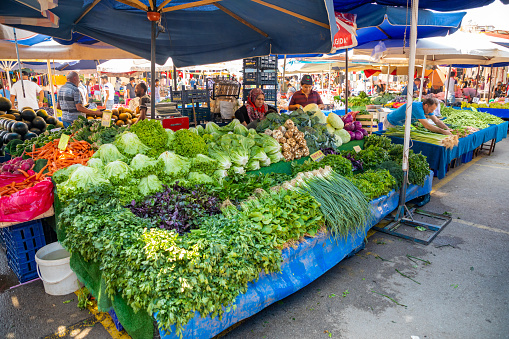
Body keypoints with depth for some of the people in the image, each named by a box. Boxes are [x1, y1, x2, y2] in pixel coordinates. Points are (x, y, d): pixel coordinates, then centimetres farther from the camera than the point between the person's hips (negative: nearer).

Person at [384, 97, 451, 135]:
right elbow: (427, 126, -37)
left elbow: (436, 121, 1)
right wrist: (443, 131, -34)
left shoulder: (427, 108, -5)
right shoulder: (417, 108, -34)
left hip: (399, 124, 9)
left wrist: (447, 129, -13)